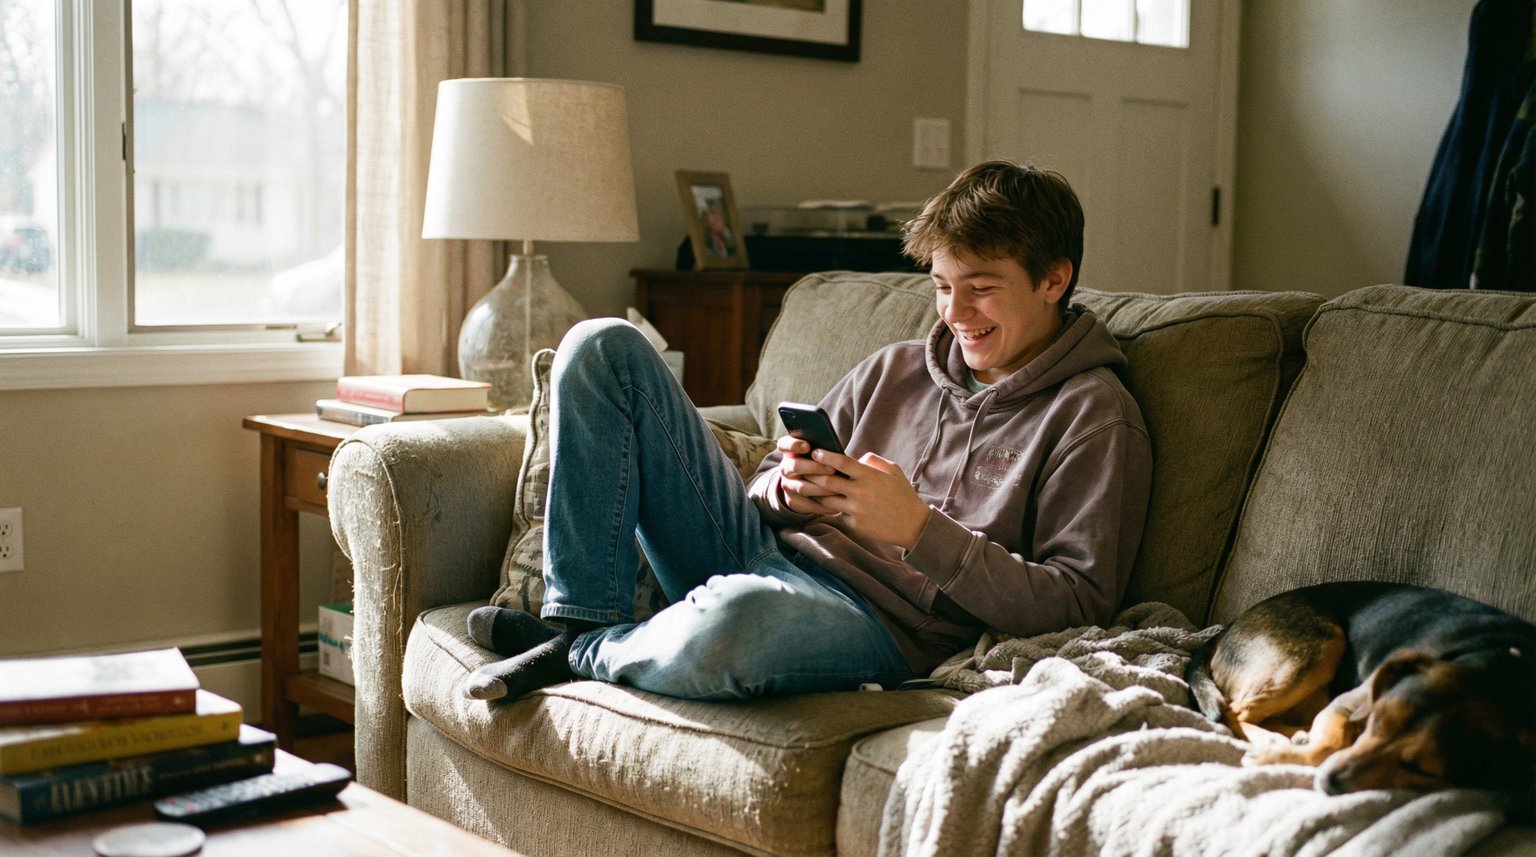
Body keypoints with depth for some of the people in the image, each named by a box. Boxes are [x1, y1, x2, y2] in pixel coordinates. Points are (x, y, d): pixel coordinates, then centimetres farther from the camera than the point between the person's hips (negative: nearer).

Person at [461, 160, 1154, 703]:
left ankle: (583, 652, -9)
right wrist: (785, 485, -6)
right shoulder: (894, 370, 18)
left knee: (732, 621, -45)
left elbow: (1080, 604, -12)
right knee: (604, 349, 1)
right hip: (762, 555, 7)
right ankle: (579, 616, -7)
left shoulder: (1095, 419, -1)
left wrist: (919, 526, -20)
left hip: (881, 618, -7)